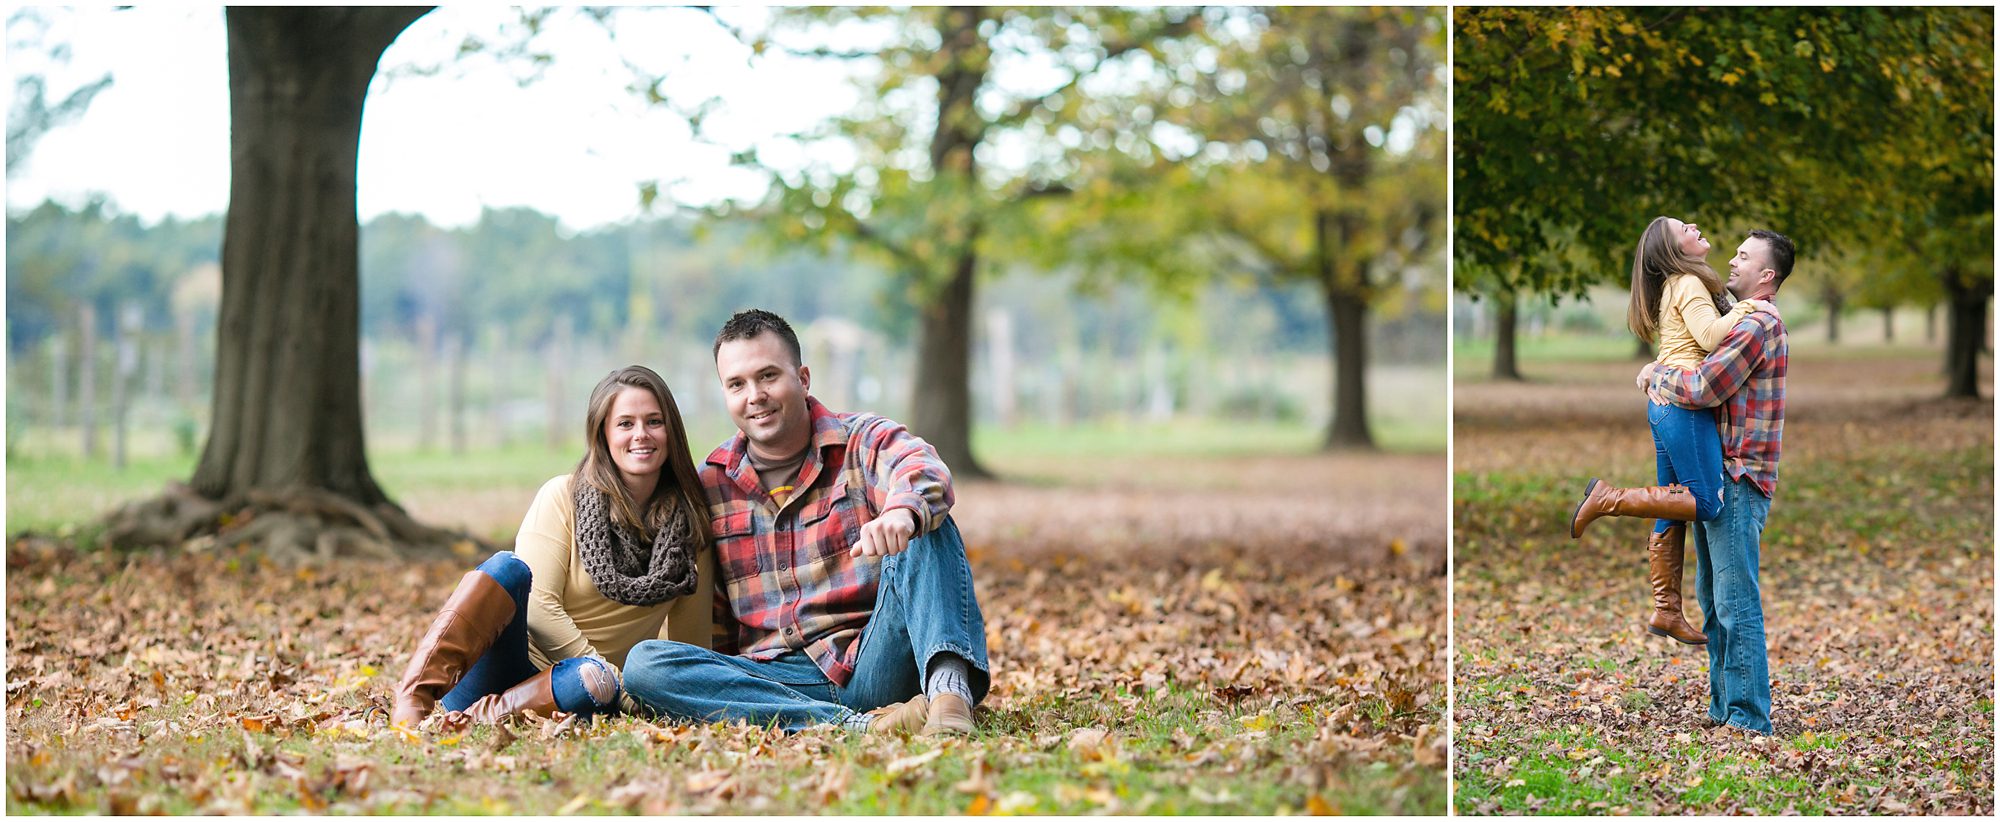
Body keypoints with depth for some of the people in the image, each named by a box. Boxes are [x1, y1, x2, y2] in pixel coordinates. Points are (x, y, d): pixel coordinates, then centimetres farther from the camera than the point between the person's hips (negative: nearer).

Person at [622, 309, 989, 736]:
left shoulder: (864, 441, 3)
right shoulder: (710, 483, 12)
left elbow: (923, 471, -22)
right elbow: (711, 618, 20)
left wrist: (902, 511, -46)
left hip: (873, 664, -2)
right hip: (779, 679, 2)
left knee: (924, 525, -21)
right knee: (643, 664, -23)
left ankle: (949, 683, -46)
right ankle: (856, 724, -36)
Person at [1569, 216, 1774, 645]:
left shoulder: (1675, 286, 20)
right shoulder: (1689, 284, -8)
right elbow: (1709, 336, -20)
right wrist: (1748, 306, -12)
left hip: (1665, 401, 10)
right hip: (1685, 403, -10)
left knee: (1673, 512, 11)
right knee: (1706, 503, -11)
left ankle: (1666, 613, 14)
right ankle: (1606, 498, -11)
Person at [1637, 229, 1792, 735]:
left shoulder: (1758, 325, -14)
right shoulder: (1745, 322, 20)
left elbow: (1701, 389, -19)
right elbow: (1709, 384, 22)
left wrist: (1655, 377, -3)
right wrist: (1660, 377, 5)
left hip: (1739, 483, -11)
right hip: (1715, 478, 11)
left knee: (1737, 603, -10)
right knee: (1713, 598, 15)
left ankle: (1749, 719, -8)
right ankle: (1723, 707, 22)